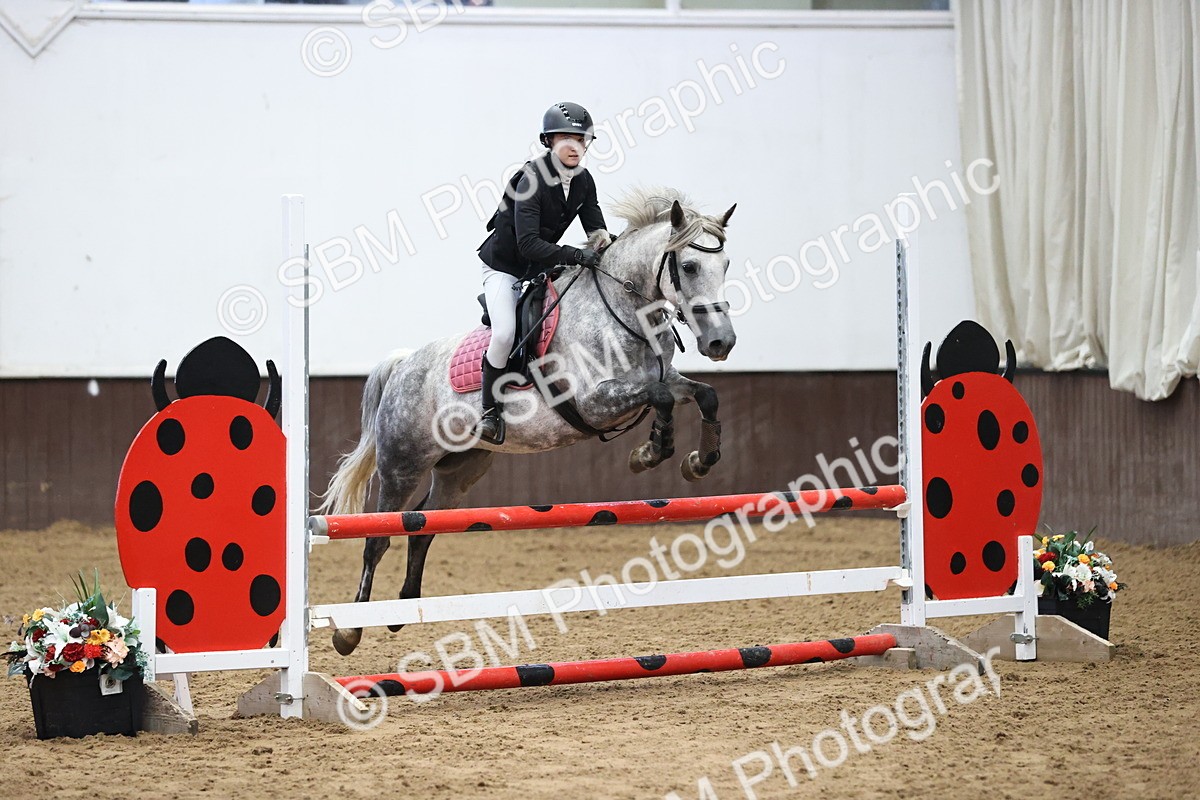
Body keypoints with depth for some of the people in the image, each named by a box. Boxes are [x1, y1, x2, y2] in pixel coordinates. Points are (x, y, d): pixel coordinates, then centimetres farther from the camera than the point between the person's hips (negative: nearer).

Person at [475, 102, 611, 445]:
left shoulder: (583, 181, -5)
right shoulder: (531, 181, -27)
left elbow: (595, 227, -1)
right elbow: (528, 243, -34)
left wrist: (603, 240, -26)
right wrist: (575, 255, -41)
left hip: (541, 265, 7)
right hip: (504, 265, -7)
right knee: (505, 334, -25)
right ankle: (490, 410, -8)